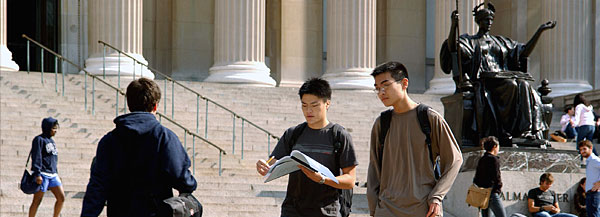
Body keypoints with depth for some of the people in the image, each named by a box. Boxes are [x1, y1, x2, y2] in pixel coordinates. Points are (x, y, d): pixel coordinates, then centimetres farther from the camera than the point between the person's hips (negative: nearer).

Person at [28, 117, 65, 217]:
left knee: (61, 198, 0)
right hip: (42, 175, -8)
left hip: (53, 175, 8)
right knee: (37, 201, -4)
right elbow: (36, 157, -14)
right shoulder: (39, 139, -7)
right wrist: (37, 174, -20)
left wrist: (56, 174, 22)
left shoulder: (51, 141, 18)